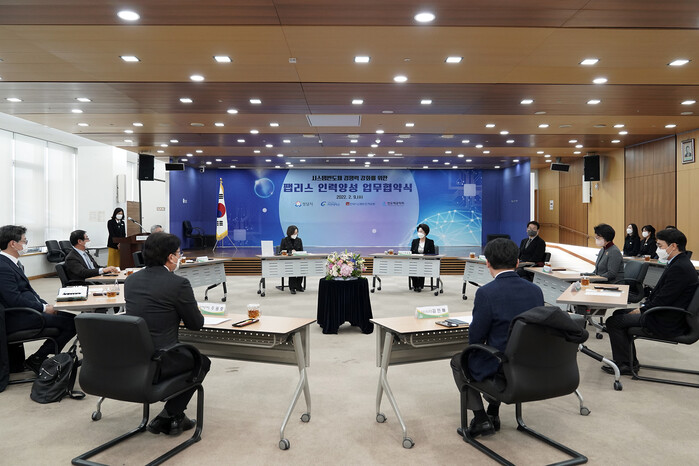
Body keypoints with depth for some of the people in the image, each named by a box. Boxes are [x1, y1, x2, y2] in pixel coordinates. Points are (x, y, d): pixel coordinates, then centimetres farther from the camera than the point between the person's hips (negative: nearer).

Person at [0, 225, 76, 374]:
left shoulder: (13, 262, 13)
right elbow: (15, 300, -23)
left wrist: (46, 304, 6)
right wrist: (43, 308, -14)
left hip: (25, 311, 10)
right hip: (16, 319, -10)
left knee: (69, 317, 4)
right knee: (72, 322, -17)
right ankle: (37, 360, -4)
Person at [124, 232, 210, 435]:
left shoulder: (130, 280, 5)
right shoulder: (179, 283, -16)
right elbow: (195, 324, -5)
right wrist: (196, 311, 16)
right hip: (158, 363, -7)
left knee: (187, 354, 32)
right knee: (202, 362, 22)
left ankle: (175, 418, 36)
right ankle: (167, 417, 16)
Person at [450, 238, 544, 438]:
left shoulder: (486, 293, -21)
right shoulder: (535, 290, -2)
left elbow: (475, 339, -15)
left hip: (500, 368, -6)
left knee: (458, 360, 21)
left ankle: (481, 419, 17)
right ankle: (493, 413, 36)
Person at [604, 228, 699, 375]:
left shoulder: (679, 268, -24)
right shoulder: (678, 263, 9)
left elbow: (663, 300, -24)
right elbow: (658, 292, 15)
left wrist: (641, 311, -11)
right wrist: (643, 306, 5)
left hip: (668, 324, -11)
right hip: (667, 315, 11)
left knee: (613, 322, -10)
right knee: (619, 313, 15)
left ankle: (625, 364, 4)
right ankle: (629, 360, 20)